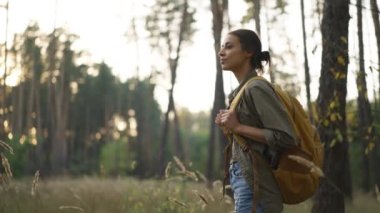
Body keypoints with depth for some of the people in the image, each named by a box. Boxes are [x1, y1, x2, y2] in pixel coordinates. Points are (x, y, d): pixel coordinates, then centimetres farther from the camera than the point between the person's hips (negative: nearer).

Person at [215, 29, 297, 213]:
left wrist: (238, 127, -17)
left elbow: (285, 137, -20)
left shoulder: (256, 88, -13)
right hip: (245, 179, 10)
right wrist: (228, 125, 6)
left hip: (255, 185, -10)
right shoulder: (242, 90, 16)